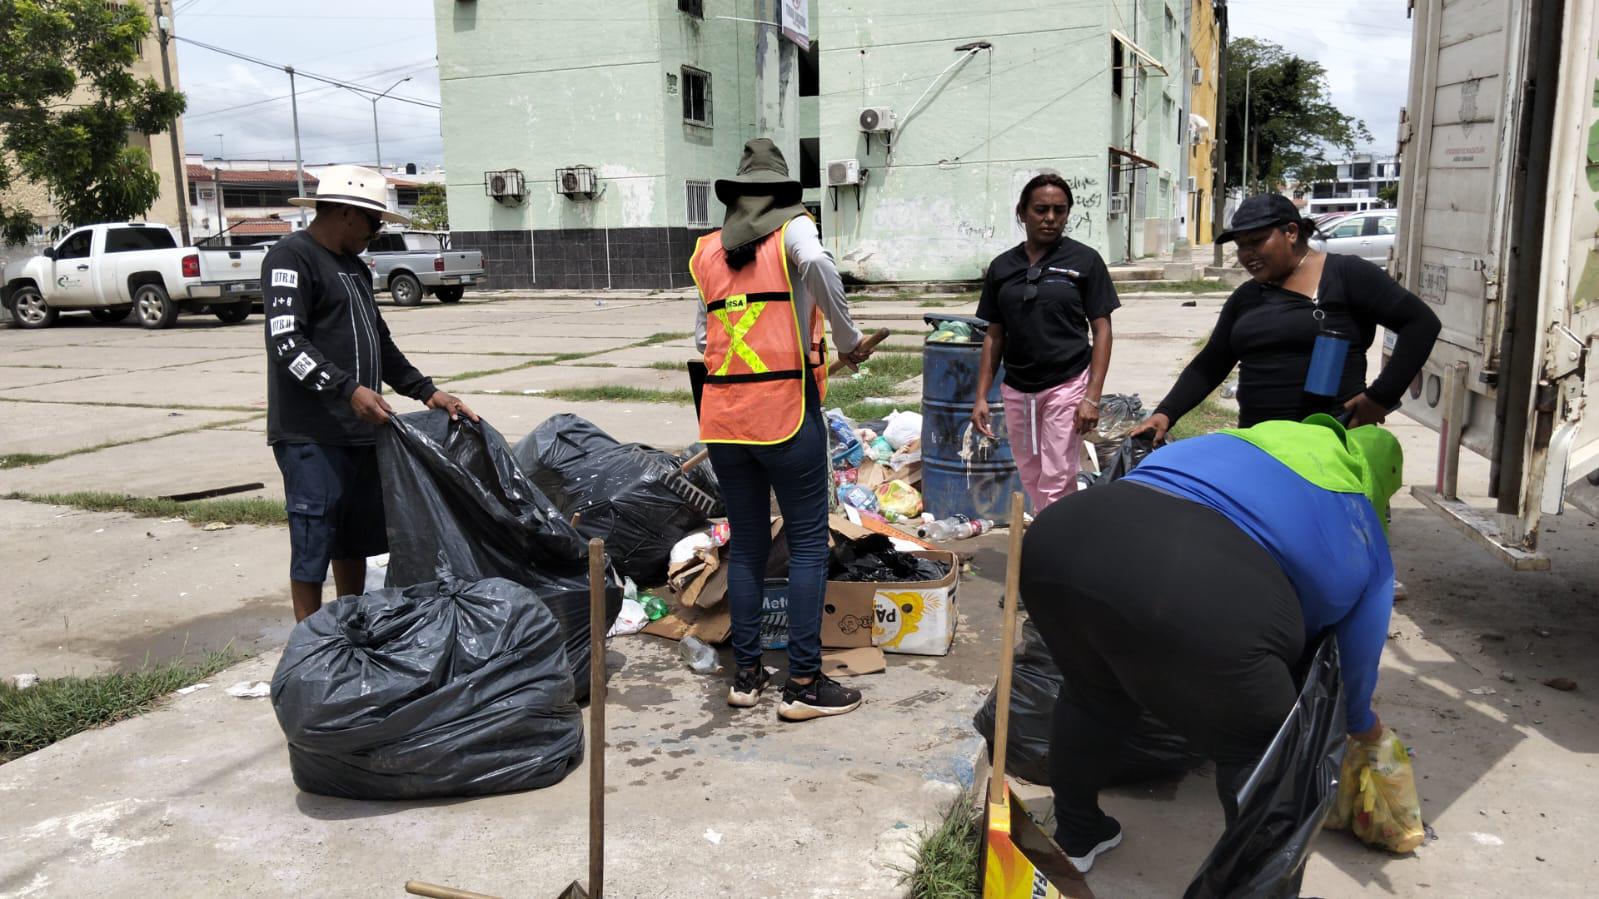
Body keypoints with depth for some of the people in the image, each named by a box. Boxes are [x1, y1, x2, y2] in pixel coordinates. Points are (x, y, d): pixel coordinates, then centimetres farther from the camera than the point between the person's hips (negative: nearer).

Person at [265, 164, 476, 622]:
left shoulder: (354, 267, 20)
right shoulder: (292, 257, -8)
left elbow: (381, 344, 24)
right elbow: (286, 343, -19)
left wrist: (427, 392, 15)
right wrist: (349, 389, -28)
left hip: (360, 431, 9)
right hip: (312, 437, -9)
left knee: (355, 543, 16)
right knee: (313, 550, -3)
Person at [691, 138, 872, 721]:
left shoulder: (707, 251, 12)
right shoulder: (792, 230, 0)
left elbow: (703, 338, 11)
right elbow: (816, 262, -23)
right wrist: (848, 338, -14)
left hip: (723, 417, 5)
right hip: (785, 412, -4)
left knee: (746, 545, 14)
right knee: (808, 544, 4)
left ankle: (746, 674, 20)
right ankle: (804, 684, 5)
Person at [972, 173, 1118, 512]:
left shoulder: (1084, 261, -3)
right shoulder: (1002, 266, 7)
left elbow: (1101, 330, -4)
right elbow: (994, 335, 10)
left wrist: (1092, 397, -12)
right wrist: (981, 396, 5)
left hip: (1066, 386, -4)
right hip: (1016, 391, 4)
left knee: (1055, 484, -5)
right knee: (1031, 482, 12)